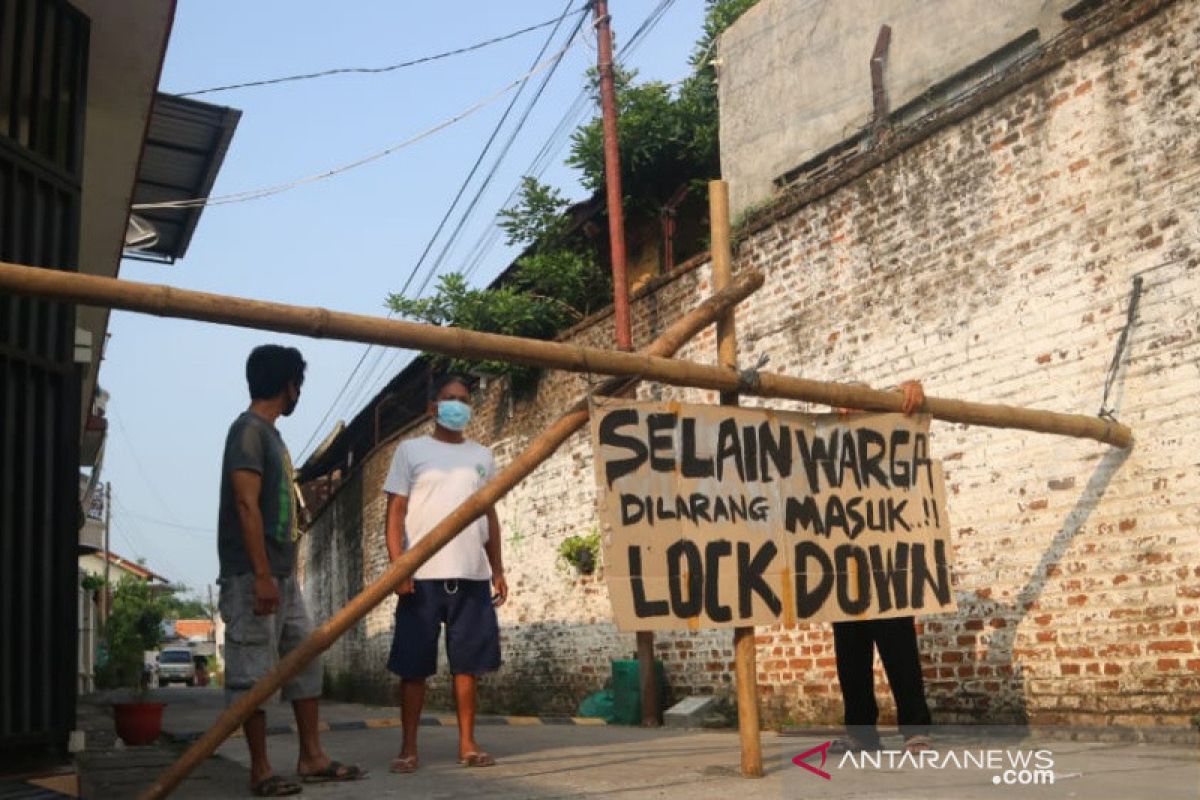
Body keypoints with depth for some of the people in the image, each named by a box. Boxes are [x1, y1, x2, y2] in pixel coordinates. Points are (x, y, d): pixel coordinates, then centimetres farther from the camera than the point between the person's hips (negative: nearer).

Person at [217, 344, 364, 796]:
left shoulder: (271, 433, 18)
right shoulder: (249, 429, -11)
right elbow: (246, 505, -18)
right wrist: (261, 575, -22)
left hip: (283, 574, 10)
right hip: (253, 576, -10)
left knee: (306, 662, 10)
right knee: (253, 673, -2)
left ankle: (312, 758, 16)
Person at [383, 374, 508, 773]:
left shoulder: (482, 456, 15)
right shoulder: (411, 450, 4)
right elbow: (395, 511, 0)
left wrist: (498, 569, 12)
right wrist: (398, 565, -11)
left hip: (472, 576, 3)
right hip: (423, 575, -3)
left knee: (468, 661, 5)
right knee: (414, 664, 1)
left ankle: (467, 743, 14)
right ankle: (408, 747, 9)